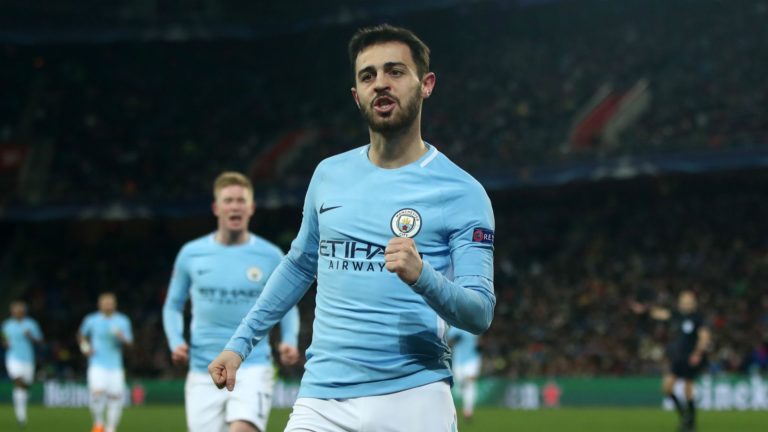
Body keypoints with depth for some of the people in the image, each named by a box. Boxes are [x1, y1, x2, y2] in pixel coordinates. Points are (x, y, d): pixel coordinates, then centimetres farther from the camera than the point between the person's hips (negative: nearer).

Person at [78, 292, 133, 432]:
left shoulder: (122, 321, 5)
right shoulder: (92, 320, 3)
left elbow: (129, 343, 4)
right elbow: (81, 335, 19)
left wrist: (122, 338, -17)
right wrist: (84, 346, 1)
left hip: (115, 366, 2)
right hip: (97, 364, -2)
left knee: (115, 396, -1)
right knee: (97, 392, -21)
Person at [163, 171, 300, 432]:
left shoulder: (270, 256, 1)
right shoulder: (191, 254, 3)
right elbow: (173, 306, 15)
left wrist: (290, 341, -5)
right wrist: (176, 341, -4)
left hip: (252, 367, -2)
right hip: (204, 371, 2)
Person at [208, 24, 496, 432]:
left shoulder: (462, 191, -4)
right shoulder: (330, 174, 10)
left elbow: (480, 313, -9)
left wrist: (422, 276, -26)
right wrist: (240, 341, 21)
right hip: (321, 399, 4)